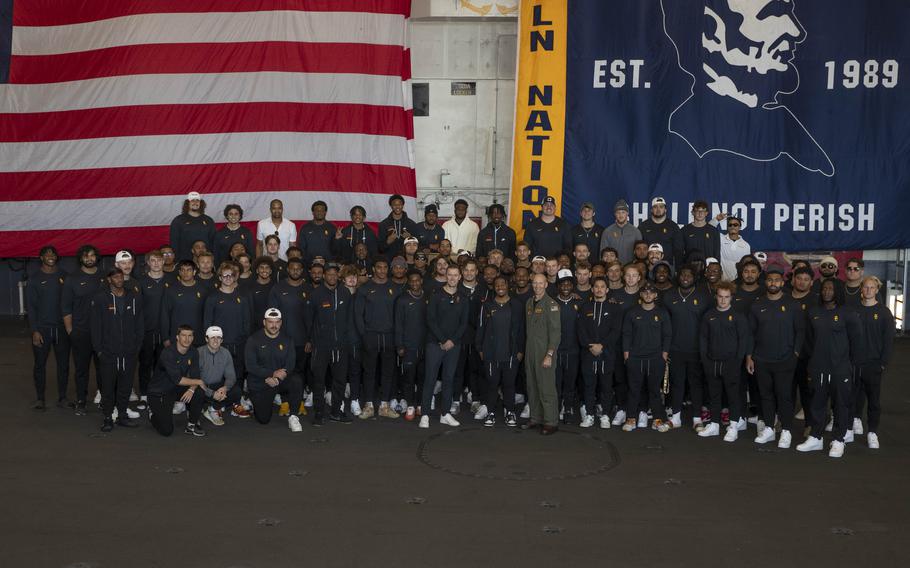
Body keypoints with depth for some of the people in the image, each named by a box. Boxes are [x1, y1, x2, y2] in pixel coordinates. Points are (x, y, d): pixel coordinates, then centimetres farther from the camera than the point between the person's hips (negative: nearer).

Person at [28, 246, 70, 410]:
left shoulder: (64, 276, 6)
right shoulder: (35, 279, 2)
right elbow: (31, 306, 0)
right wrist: (34, 330, -7)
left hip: (62, 327, 1)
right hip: (42, 328, -1)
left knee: (63, 364, 5)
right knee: (40, 364, 4)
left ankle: (62, 397, 14)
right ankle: (39, 398, 12)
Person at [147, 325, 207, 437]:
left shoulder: (193, 353, -3)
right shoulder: (168, 353, -24)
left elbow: (195, 376, -5)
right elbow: (177, 380, -29)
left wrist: (192, 389, -26)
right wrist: (199, 382, -20)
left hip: (177, 389, 6)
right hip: (159, 393, -6)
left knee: (199, 393, -23)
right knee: (167, 431, -14)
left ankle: (192, 425, -3)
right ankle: (153, 412, 19)